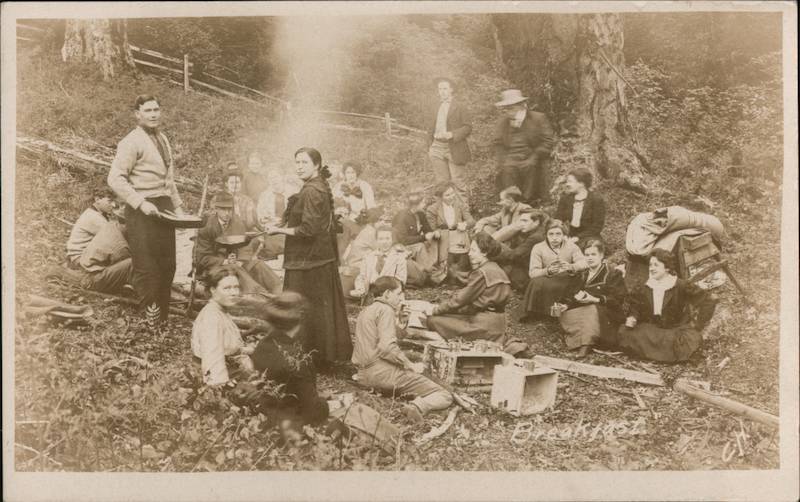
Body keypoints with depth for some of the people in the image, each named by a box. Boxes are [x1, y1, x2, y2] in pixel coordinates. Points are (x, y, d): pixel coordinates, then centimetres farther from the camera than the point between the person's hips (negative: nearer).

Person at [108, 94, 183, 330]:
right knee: (147, 268, -6)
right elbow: (115, 179, -16)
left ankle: (162, 317, 22)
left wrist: (178, 208, 20)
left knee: (168, 266, 10)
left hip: (163, 208, 8)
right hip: (142, 211, -8)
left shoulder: (163, 139, 17)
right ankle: (150, 319, 5)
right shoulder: (131, 142, -9)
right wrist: (141, 203, -21)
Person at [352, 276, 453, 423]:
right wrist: (410, 365, -12)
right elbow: (387, 347, -21)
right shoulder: (386, 310, -7)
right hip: (383, 371, -9)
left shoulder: (364, 312, 21)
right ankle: (418, 406, -38)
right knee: (445, 396, -11)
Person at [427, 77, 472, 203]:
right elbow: (430, 130, 18)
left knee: (458, 181, -3)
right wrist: (429, 147, 8)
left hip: (454, 149, -4)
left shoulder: (460, 108, 0)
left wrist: (452, 134, -19)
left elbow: (468, 127, -6)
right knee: (441, 182, 8)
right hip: (437, 148, 4)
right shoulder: (435, 109, 14)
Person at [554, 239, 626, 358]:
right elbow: (573, 295, 11)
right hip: (585, 312, 5)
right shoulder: (583, 276, 20)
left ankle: (585, 345, -44)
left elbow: (618, 299, -11)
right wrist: (565, 305, -11)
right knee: (565, 316, -22)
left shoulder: (613, 274, 1)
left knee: (593, 310, -38)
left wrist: (595, 299, -24)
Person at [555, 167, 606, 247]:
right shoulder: (565, 199, 10)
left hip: (590, 239, -4)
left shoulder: (597, 199, -4)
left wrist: (578, 237, -17)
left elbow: (598, 226, -8)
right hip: (571, 238, 4)